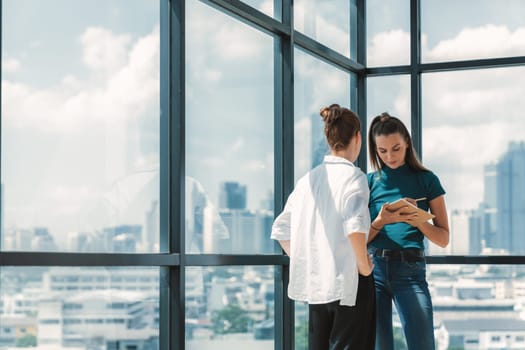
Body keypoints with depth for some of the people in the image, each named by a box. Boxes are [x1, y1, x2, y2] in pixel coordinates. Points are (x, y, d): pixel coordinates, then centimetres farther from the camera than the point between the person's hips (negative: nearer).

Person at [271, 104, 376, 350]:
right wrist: (364, 265, -13)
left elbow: (281, 230, 13)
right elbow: (355, 225, -26)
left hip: (315, 283, 6)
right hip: (349, 283, -6)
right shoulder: (353, 176, -10)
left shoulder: (308, 179, 10)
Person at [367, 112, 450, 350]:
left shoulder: (426, 180, 8)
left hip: (410, 270, -1)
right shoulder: (369, 182, 10)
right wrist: (381, 221, -10)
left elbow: (443, 239, 8)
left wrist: (417, 220, -10)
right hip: (373, 269, 1)